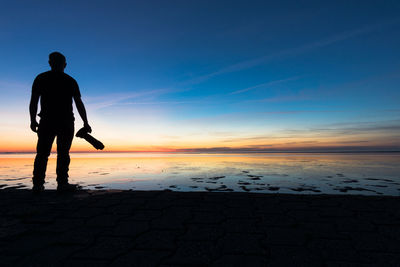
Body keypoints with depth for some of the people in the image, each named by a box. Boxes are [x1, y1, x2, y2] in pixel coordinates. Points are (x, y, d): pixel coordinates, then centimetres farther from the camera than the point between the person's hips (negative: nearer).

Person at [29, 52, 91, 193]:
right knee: (63, 153, 0)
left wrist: (33, 120, 7)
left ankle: (37, 184, 0)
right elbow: (79, 104, 1)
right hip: (66, 123, -1)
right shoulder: (71, 81, 7)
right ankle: (62, 183, -4)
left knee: (42, 153, 4)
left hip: (47, 121, 1)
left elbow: (33, 101, 2)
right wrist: (85, 123, 3)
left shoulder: (41, 78, 8)